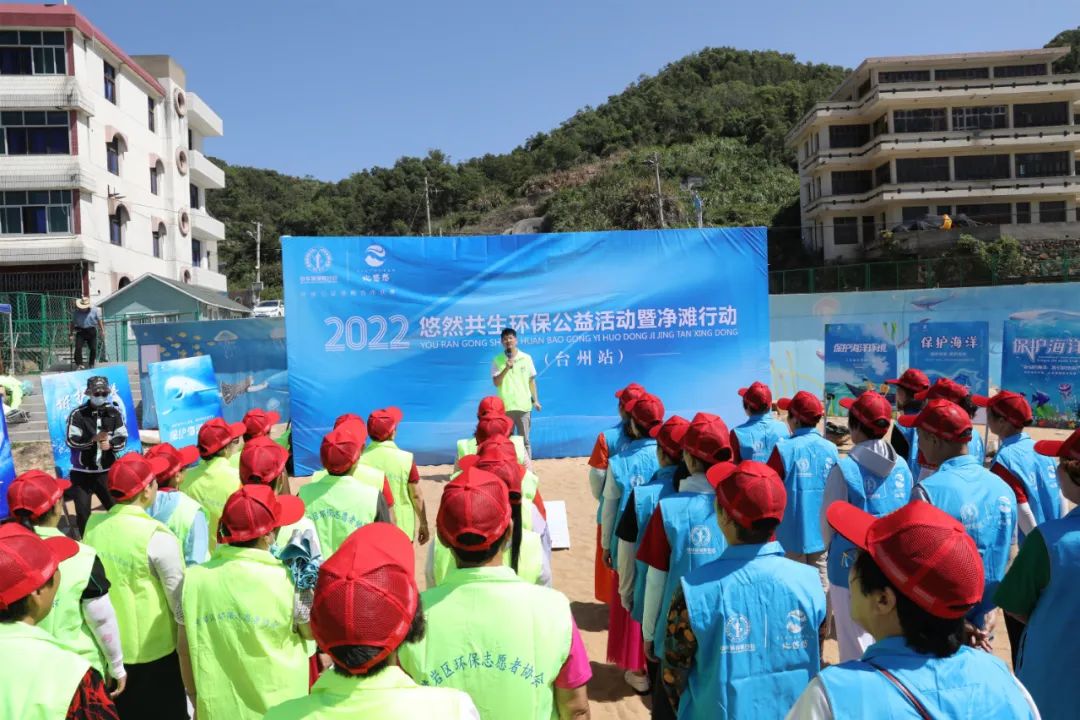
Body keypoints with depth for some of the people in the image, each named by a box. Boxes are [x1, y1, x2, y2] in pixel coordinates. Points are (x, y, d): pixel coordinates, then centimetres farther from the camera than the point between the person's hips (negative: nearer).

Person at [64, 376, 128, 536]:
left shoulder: (115, 413, 3)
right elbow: (71, 440, -12)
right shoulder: (78, 414, -5)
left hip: (108, 471, 2)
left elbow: (122, 439, -1)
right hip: (82, 472, -2)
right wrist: (93, 438, -25)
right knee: (83, 512, 1)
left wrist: (110, 444, -22)